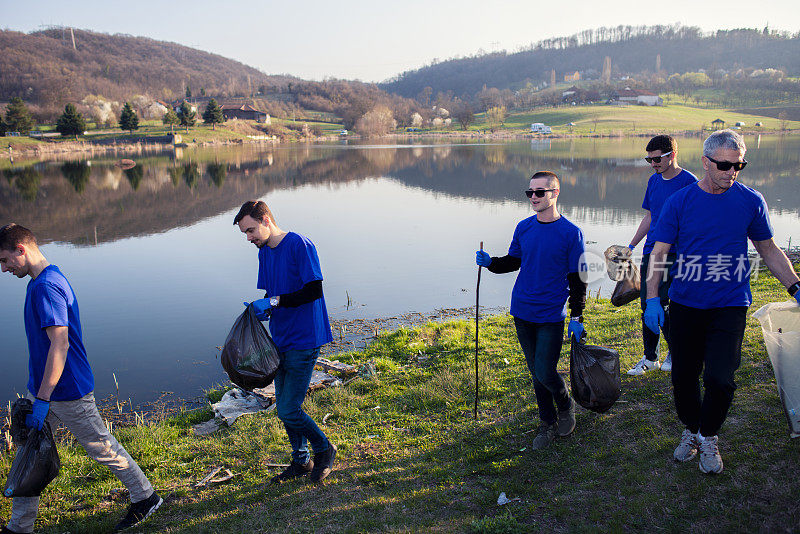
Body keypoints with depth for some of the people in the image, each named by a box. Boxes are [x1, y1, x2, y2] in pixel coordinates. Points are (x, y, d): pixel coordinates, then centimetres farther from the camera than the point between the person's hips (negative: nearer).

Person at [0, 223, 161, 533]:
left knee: (103, 449, 5)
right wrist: (38, 397, 23)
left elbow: (59, 344, -28)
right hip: (42, 389, 9)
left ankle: (146, 498, 21)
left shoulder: (46, 287, -22)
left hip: (66, 392, -9)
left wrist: (42, 401, -27)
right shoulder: (40, 282, 10)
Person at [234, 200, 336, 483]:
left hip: (303, 340, -8)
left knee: (289, 411, -7)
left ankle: (325, 449, 18)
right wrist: (263, 309, -4)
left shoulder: (299, 245, -14)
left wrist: (274, 301, -21)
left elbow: (314, 290, -20)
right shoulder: (264, 252, 11)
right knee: (284, 406, 14)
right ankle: (301, 462, 32)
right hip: (280, 340, 8)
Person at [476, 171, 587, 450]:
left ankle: (566, 406, 26)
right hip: (522, 312, 4)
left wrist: (576, 317, -7)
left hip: (551, 315, -4)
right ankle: (548, 423, 28)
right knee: (536, 372, 12)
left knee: (545, 373, -5)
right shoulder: (524, 228, 4)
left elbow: (577, 279, -4)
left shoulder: (571, 233, -8)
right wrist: (490, 262, -4)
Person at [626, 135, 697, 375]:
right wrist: (630, 247, 17)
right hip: (650, 251, 7)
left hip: (674, 254, -6)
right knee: (647, 305, 7)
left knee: (660, 304, -8)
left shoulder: (689, 182, -9)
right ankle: (650, 358, 20)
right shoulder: (654, 181, 12)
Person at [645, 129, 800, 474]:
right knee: (683, 377, 8)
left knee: (719, 379, -9)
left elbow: (769, 250, 11)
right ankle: (691, 431, 34)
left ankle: (709, 437, 17)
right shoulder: (679, 202, -4)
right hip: (685, 304, 1)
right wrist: (652, 298, -13)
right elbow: (658, 252, -3)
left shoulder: (751, 201, 0)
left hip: (730, 306, 0)